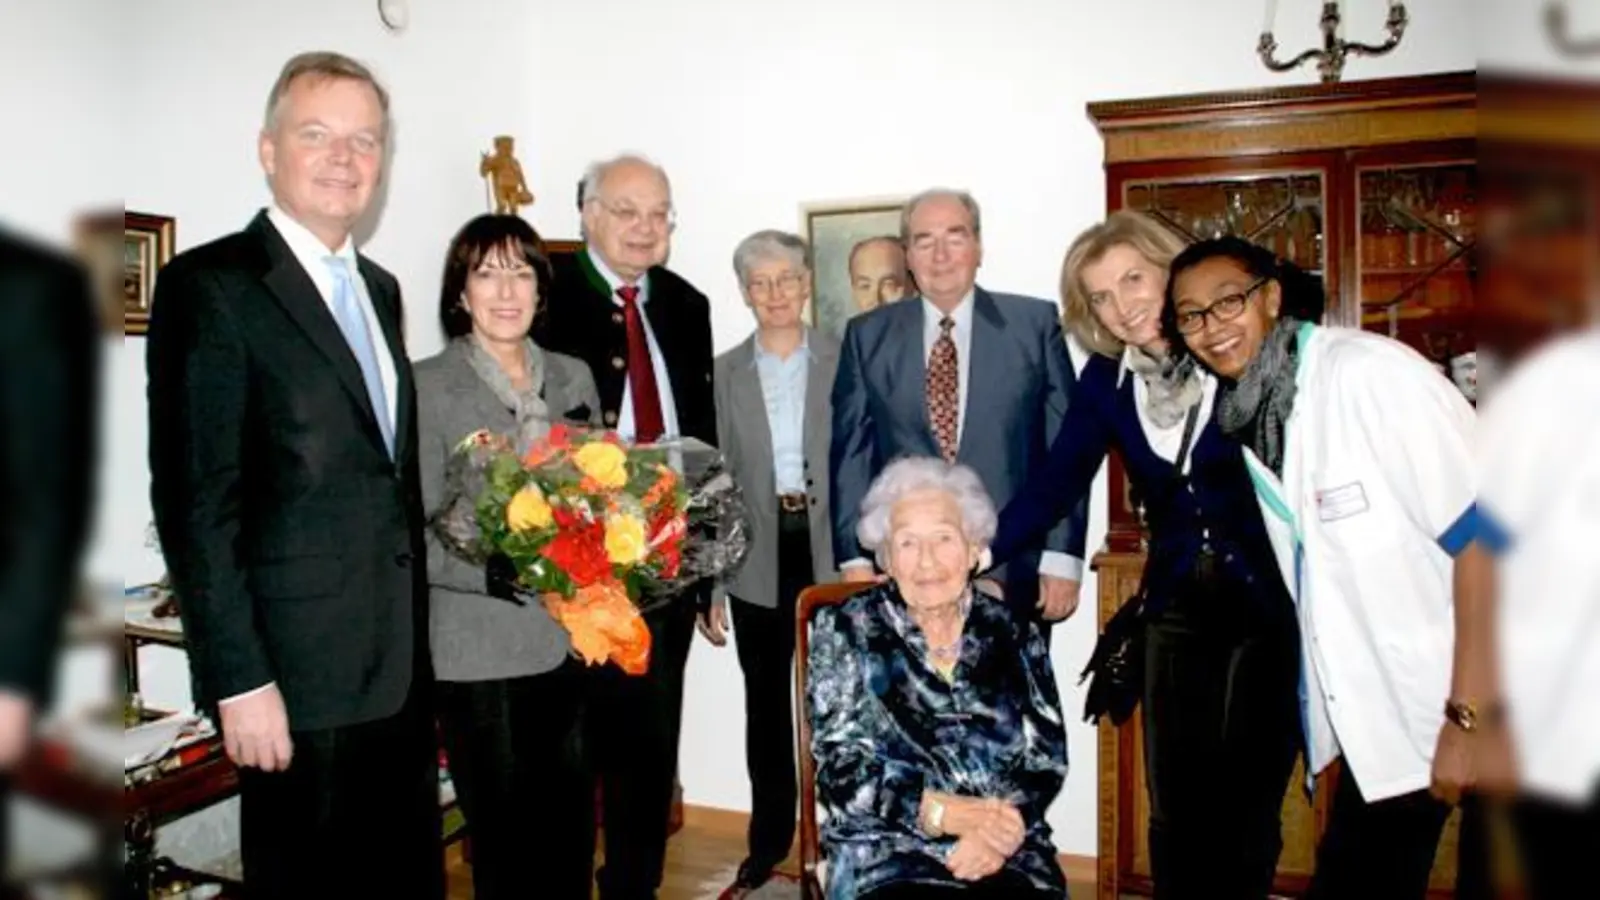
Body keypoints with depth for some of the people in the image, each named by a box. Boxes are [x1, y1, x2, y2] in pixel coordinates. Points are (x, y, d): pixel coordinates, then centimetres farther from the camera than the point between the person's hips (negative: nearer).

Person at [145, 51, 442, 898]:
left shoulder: (380, 288, 13)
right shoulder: (210, 284, -9)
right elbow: (194, 501, -14)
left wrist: (417, 635, 11)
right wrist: (238, 678, -16)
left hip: (401, 663, 7)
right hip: (299, 672, -7)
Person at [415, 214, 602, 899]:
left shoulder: (573, 377, 9)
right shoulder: (428, 387, -6)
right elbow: (417, 534, -10)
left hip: (571, 638, 4)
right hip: (480, 650, -4)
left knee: (571, 830, 15)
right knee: (503, 838, 9)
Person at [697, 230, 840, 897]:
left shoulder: (845, 360, 1)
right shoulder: (726, 372, 6)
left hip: (831, 551, -2)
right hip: (758, 558, 2)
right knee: (766, 706, 12)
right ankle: (769, 844, 28)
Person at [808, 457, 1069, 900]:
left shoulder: (1014, 635, 9)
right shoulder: (845, 631, 3)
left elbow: (1047, 759, 6)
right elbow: (840, 771, -3)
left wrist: (1003, 825, -13)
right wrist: (950, 813, -14)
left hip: (1007, 855, 2)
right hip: (888, 854, -2)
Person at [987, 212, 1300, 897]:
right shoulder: (1105, 381, -1)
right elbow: (1053, 486, -5)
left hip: (1266, 608, -2)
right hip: (1175, 611, 3)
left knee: (1251, 805, 7)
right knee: (1174, 808, 7)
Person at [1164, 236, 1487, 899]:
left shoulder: (1367, 371, -17)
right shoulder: (1247, 411, 4)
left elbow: (1483, 535, -21)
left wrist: (1467, 715, -22)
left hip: (1468, 700, -7)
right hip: (1373, 723, 7)